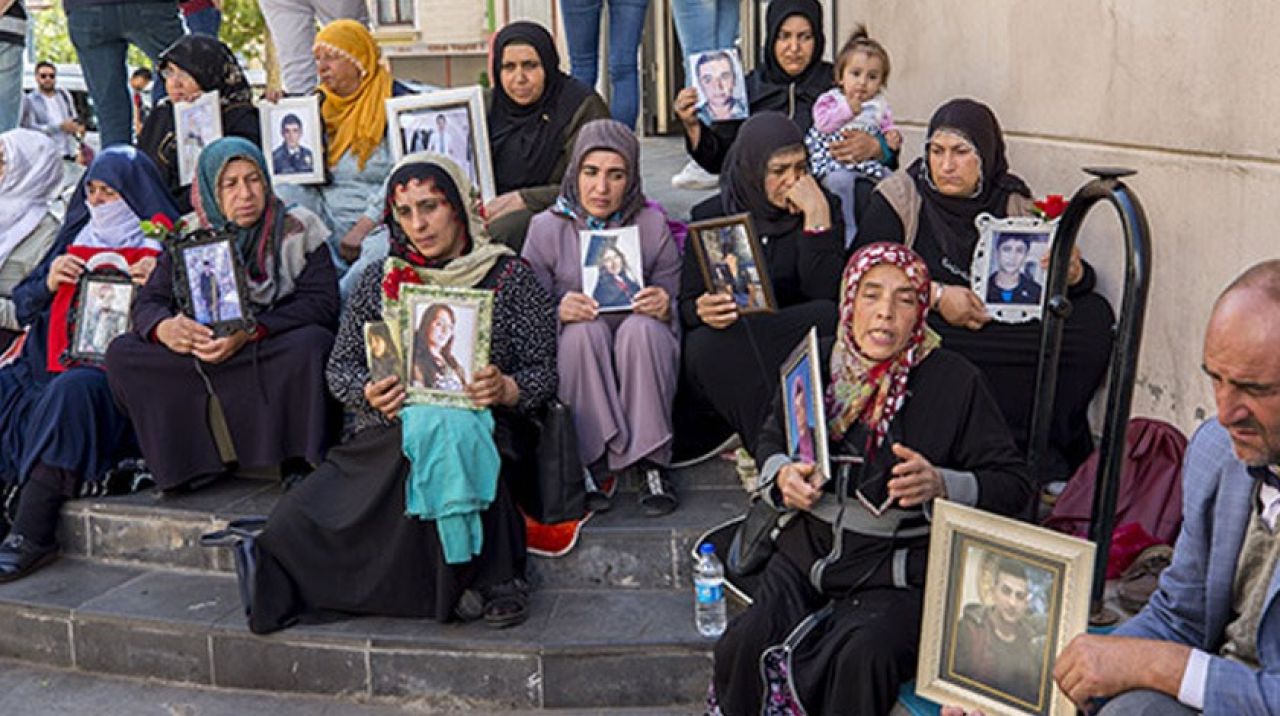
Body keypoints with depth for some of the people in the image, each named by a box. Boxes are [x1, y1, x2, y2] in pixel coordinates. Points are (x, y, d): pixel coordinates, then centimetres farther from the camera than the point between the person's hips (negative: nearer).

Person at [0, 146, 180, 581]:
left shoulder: (163, 247, 6)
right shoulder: (75, 239, 22)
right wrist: (48, 284, 3)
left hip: (112, 372, -6)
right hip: (46, 367, 6)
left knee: (70, 392, -35)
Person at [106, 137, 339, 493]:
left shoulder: (297, 230, 0)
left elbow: (322, 304, -12)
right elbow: (148, 301, 1)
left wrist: (250, 331, -26)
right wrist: (164, 328, -26)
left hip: (274, 354, -3)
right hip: (202, 356, 3)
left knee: (309, 343, -35)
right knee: (122, 354, -15)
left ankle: (300, 465, -24)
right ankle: (187, 462, -17)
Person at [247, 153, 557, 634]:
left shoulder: (509, 278, 8)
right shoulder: (378, 282, 17)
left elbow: (546, 371, 6)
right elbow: (340, 367, 17)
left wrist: (506, 390, -17)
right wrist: (368, 392, -7)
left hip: (476, 431, -3)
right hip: (383, 440, 3)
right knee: (292, 526, -25)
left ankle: (489, 580, -20)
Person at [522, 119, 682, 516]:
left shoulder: (652, 224, 2)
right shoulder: (547, 228, 0)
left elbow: (674, 306, 4)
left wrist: (664, 307, -21)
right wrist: (559, 311, -25)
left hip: (642, 354, 1)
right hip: (574, 354, 0)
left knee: (642, 328, -32)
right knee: (585, 330, -32)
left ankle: (651, 463, -27)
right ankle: (595, 462, -27)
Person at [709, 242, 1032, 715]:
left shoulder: (954, 380, -3)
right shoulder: (816, 362, 8)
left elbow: (1013, 486, 0)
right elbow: (773, 438, 24)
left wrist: (941, 485, -19)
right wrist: (782, 476, 1)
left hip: (899, 572, -3)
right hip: (810, 547, 3)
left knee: (863, 655, -31)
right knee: (745, 645, -21)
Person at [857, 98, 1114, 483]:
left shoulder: (1014, 203, 10)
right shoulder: (898, 198, 1)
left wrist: (1074, 275, -16)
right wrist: (935, 294, -19)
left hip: (1006, 331, 4)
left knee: (1095, 315, -17)